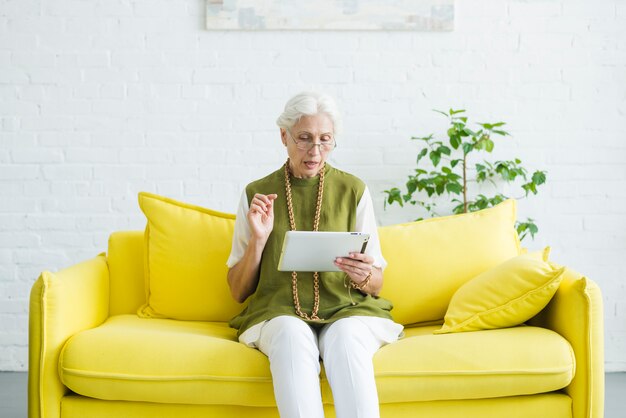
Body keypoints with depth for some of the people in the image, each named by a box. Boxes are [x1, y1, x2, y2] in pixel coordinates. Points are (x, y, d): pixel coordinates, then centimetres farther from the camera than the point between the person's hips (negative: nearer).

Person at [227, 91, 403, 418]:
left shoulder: (353, 190, 8)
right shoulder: (256, 194, 9)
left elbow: (377, 283, 10)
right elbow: (238, 291, 10)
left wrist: (364, 276, -14)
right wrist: (258, 240, -7)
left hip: (347, 308, 0)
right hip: (279, 312, 0)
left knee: (345, 339, -35)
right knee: (292, 336, -35)